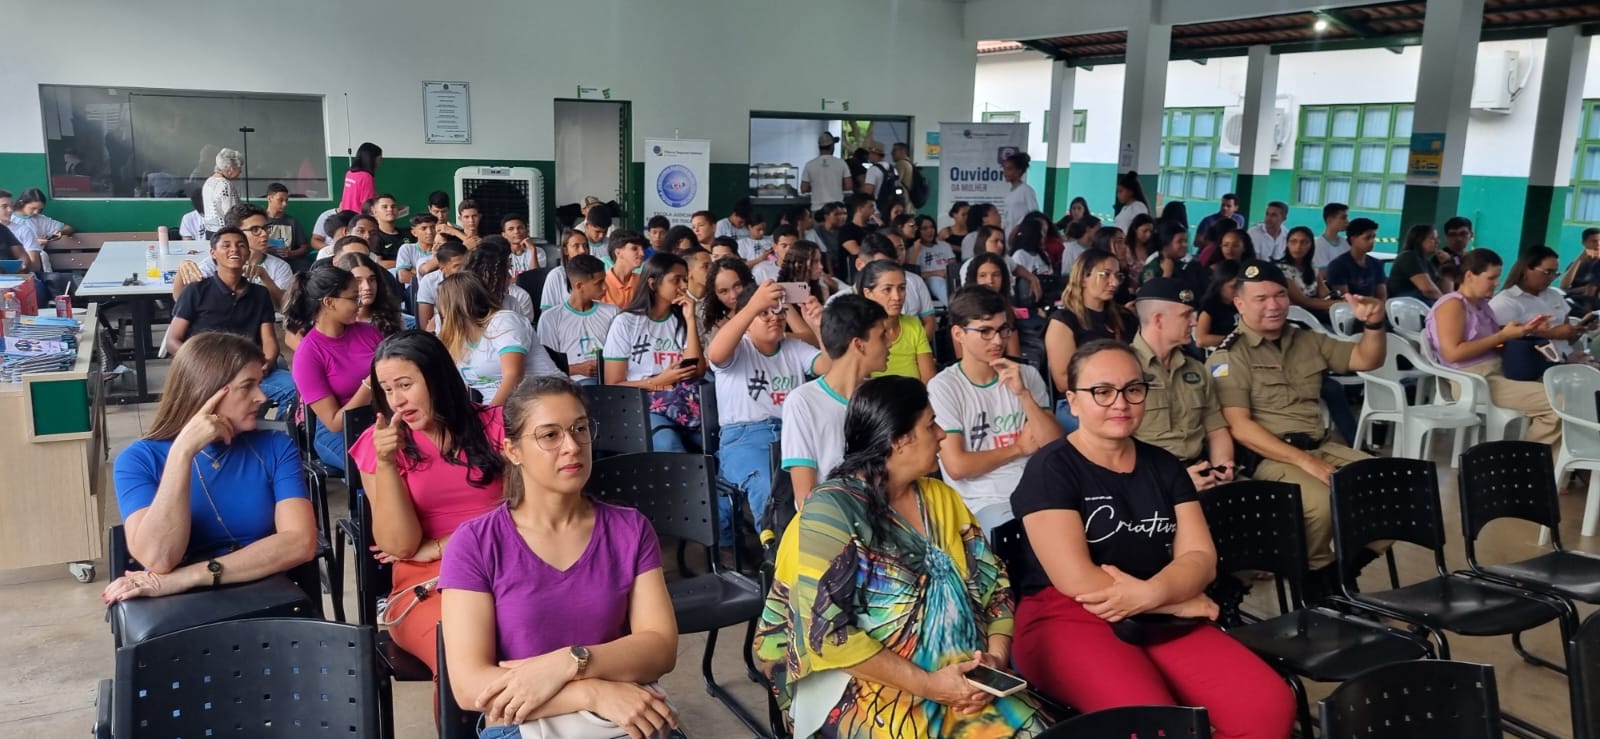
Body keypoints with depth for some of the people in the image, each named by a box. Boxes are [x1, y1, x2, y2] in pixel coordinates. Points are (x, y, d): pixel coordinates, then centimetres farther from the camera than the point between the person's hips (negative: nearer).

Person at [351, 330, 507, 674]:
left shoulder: (494, 425, 6)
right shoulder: (379, 443, 6)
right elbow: (400, 545, -2)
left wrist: (436, 548, -2)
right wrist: (386, 463, -13)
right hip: (425, 583, 0)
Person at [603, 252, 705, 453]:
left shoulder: (685, 321, 15)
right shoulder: (626, 322, 3)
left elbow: (697, 372, -1)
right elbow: (613, 385, 0)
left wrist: (690, 321, -3)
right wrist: (659, 381, -11)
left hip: (685, 404, 4)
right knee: (668, 445, -35)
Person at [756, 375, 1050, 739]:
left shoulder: (942, 498, 12)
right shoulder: (832, 509, -8)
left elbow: (995, 585, 10)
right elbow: (826, 631, -15)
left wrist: (996, 657, -8)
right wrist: (926, 684, -17)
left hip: (964, 680, 5)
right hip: (866, 686, -5)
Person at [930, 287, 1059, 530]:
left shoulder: (1027, 375, 11)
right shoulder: (943, 387, -4)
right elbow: (957, 466, -12)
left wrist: (1023, 393, -11)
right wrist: (1019, 448, -1)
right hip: (985, 503, -5)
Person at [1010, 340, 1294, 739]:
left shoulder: (1163, 466, 13)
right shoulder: (1051, 469, -6)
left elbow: (1201, 557, 4)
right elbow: (1076, 580, -15)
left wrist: (1150, 593, -17)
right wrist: (1180, 600, -7)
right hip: (1068, 619, -6)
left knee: (1269, 706, -16)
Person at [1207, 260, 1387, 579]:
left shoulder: (1308, 340, 16)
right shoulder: (1228, 356, -4)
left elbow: (1367, 360, 22)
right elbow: (1239, 426, -13)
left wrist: (1373, 325, -1)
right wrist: (1304, 461, -21)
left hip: (1322, 447, 7)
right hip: (1268, 456, -7)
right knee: (1322, 503, -33)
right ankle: (1318, 575, -5)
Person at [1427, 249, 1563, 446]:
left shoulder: (1482, 304, 18)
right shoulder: (1452, 305, -10)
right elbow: (1452, 353, -20)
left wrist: (1524, 331, 5)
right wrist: (1503, 336, -16)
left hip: (1499, 375, 10)